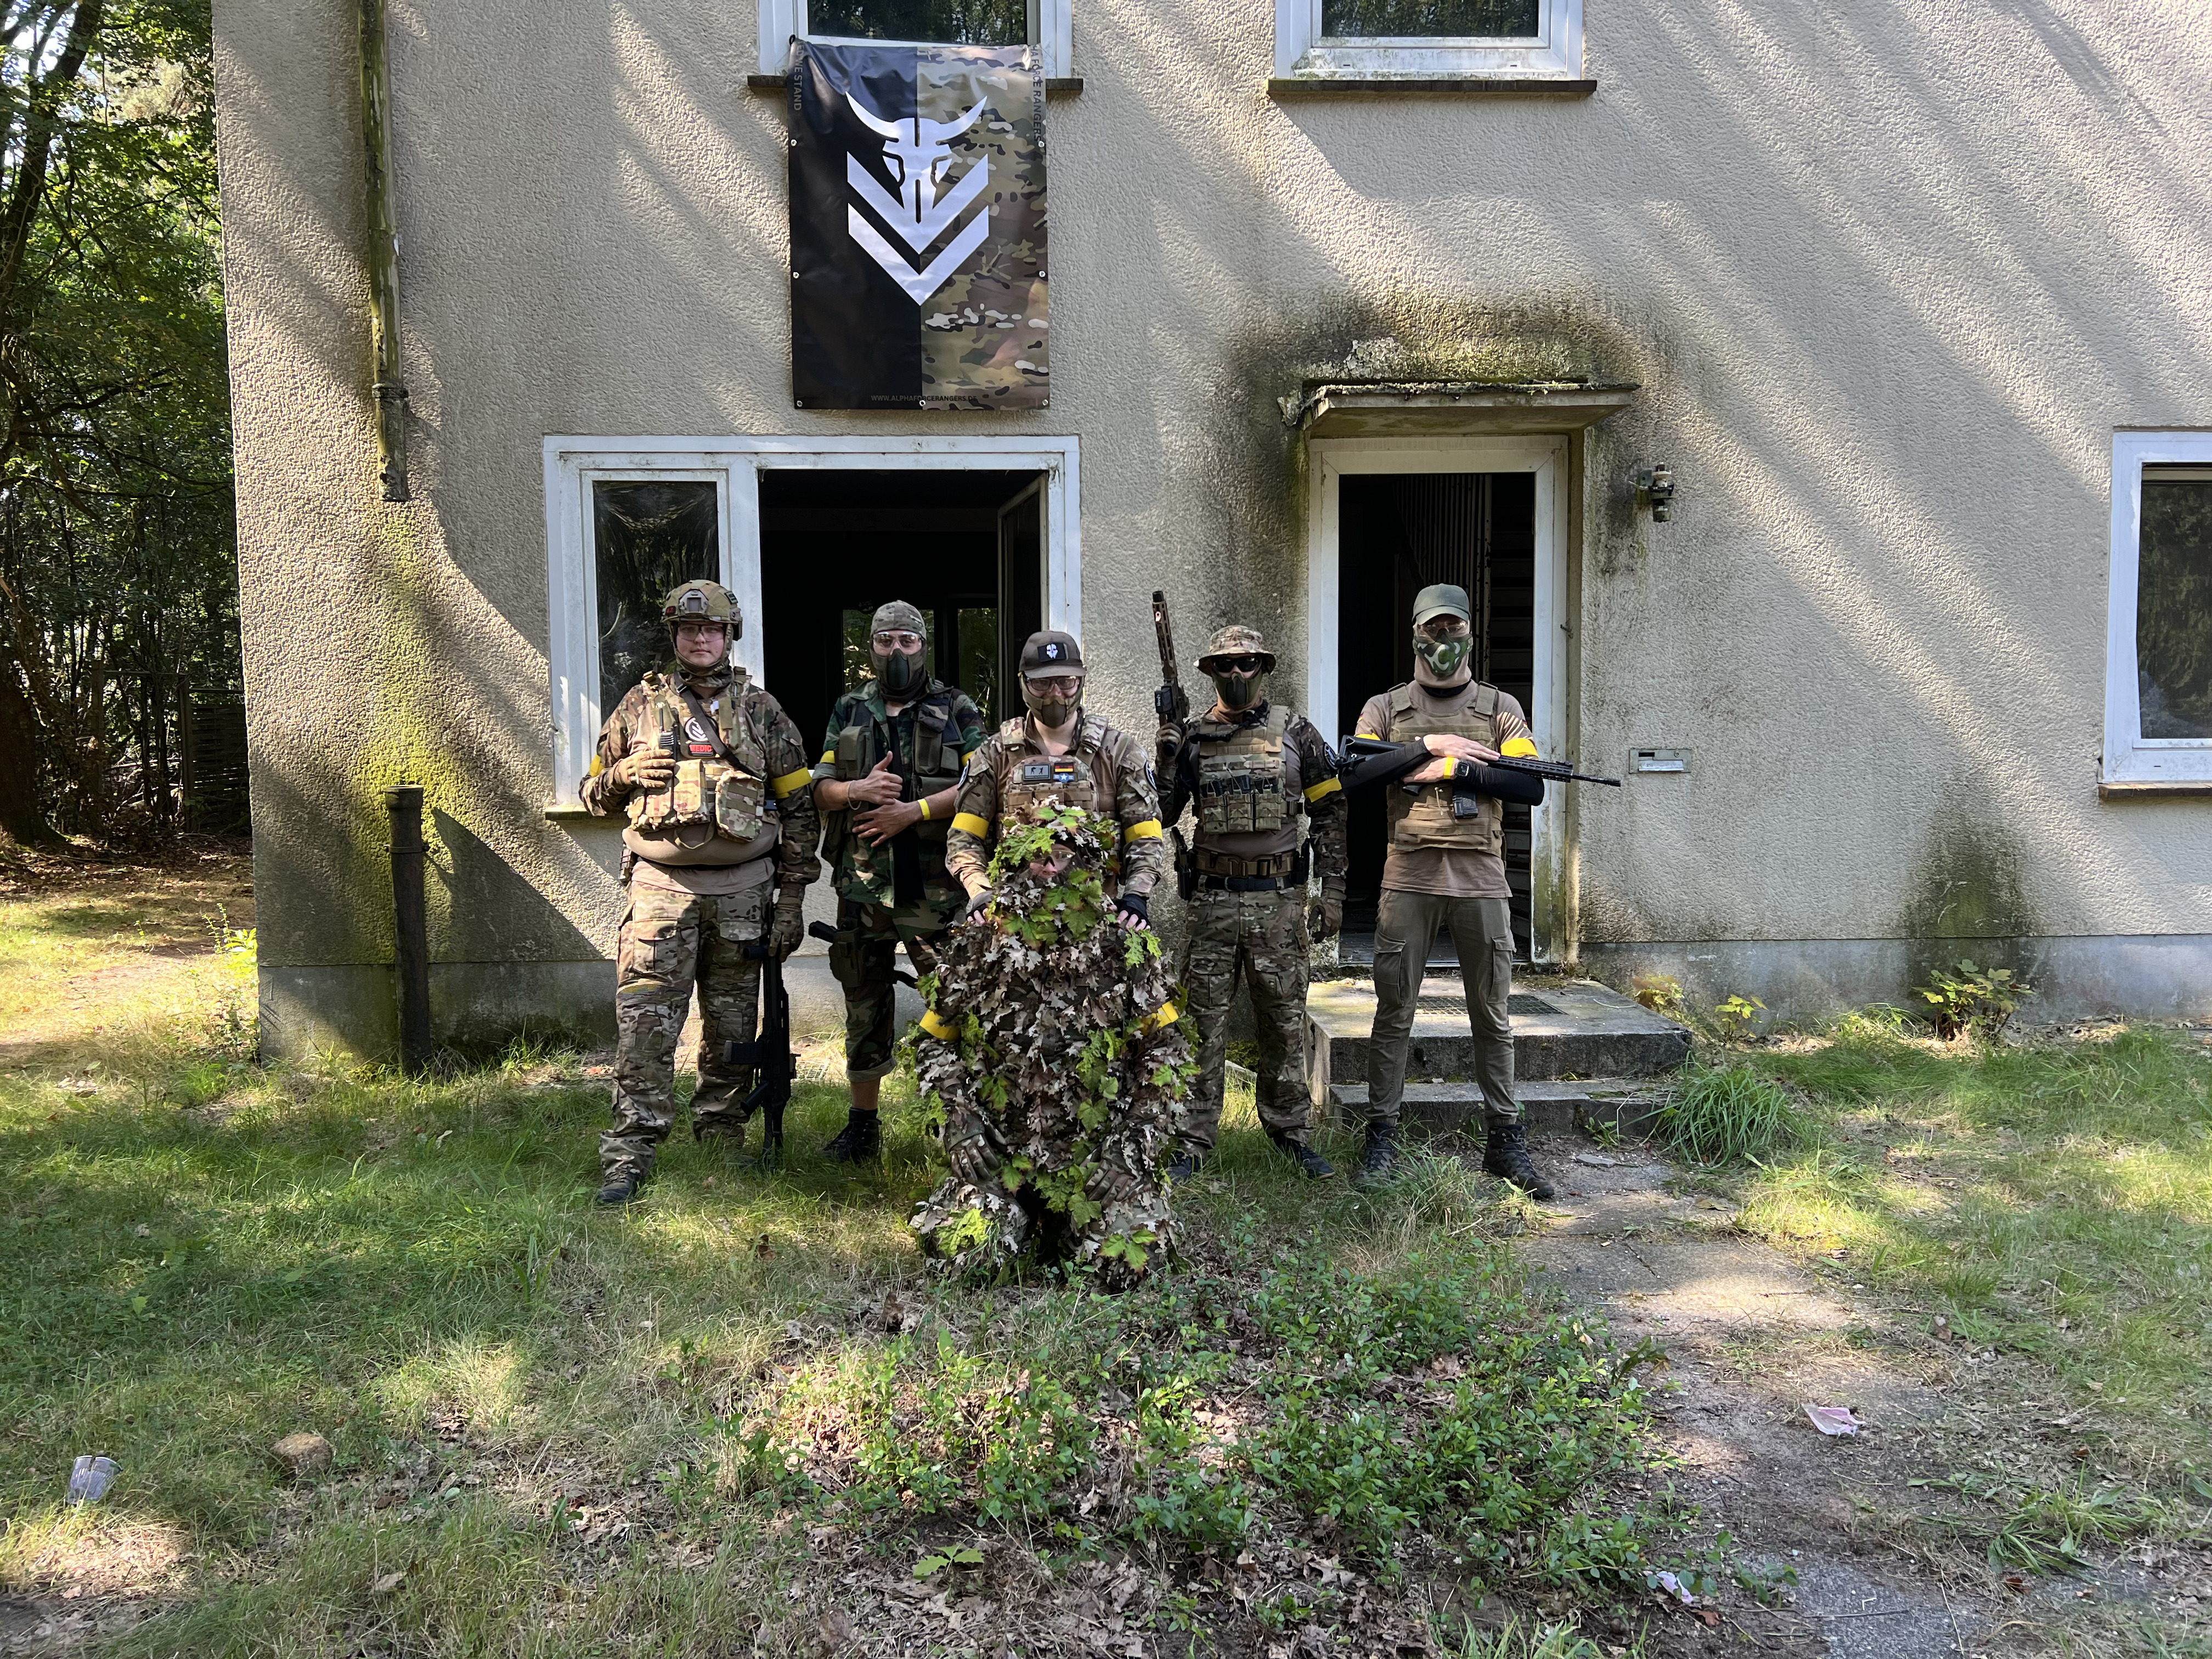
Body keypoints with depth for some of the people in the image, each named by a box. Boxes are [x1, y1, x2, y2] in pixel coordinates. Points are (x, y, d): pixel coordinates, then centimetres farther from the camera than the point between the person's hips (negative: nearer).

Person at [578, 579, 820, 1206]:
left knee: (732, 1028, 9)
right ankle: (629, 1155, -1)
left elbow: (800, 806, 7)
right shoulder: (640, 705, 8)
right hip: (661, 887, -1)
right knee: (644, 1025, -6)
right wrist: (627, 772, -8)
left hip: (743, 889, 1)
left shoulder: (761, 710, 7)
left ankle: (723, 1143, 21)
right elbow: (595, 794, 16)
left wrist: (792, 899, 2)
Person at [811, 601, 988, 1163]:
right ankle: (863, 1123, 22)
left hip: (935, 886, -3)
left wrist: (914, 810, -15)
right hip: (863, 885, 3)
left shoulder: (957, 711, 4)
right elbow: (820, 791, 10)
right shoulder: (849, 712, 13)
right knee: (865, 1006, 11)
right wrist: (859, 790, -11)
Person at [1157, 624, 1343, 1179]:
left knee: (1285, 1023, 8)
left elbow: (1330, 814, 6)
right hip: (1212, 901, 0)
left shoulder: (1296, 733, 4)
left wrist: (1332, 892, 1)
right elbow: (1158, 816, 3)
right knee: (1204, 1023, 3)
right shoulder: (1192, 737, 5)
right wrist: (1166, 755, -11)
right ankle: (1195, 1139, 12)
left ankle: (1288, 1130, 23)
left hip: (1279, 902, 0)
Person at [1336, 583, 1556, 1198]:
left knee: (1492, 1015, 6)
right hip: (1408, 877, 0)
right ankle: (1381, 1137, 11)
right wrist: (1428, 745, -11)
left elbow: (1530, 787, -1)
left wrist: (1455, 769, -11)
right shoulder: (1386, 708, 11)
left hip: (1481, 880, 1)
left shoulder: (1500, 708, 10)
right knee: (1393, 1013, 3)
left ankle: (1504, 1141, 15)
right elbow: (1354, 775, -5)